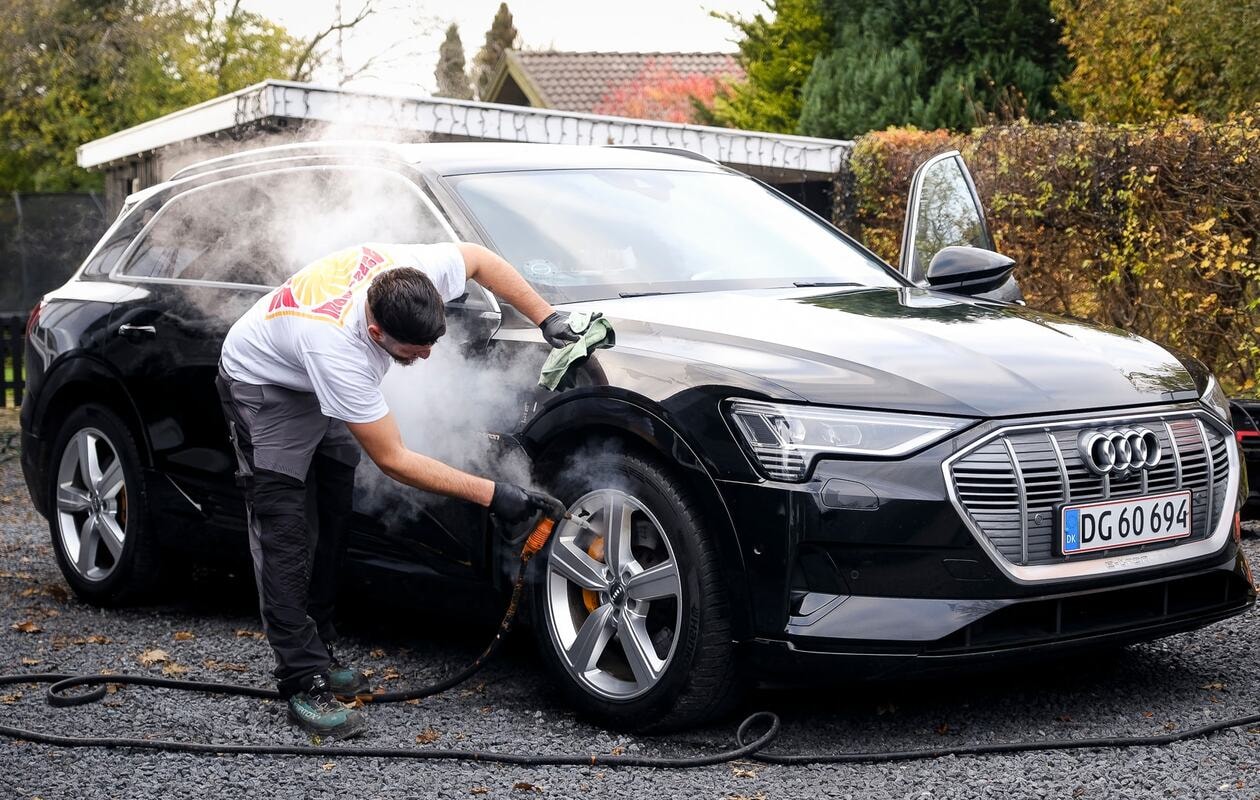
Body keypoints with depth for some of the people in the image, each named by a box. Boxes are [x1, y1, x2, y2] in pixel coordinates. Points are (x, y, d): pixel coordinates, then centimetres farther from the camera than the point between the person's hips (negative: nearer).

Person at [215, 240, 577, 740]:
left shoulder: (415, 271, -31)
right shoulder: (341, 351, -45)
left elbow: (478, 258, -6)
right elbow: (393, 460, -36)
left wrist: (546, 318, -14)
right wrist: (491, 495, -35)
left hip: (321, 384, 7)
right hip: (263, 384, -7)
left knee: (331, 523, 8)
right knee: (286, 533, -13)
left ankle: (319, 655, 18)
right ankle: (304, 685, -11)